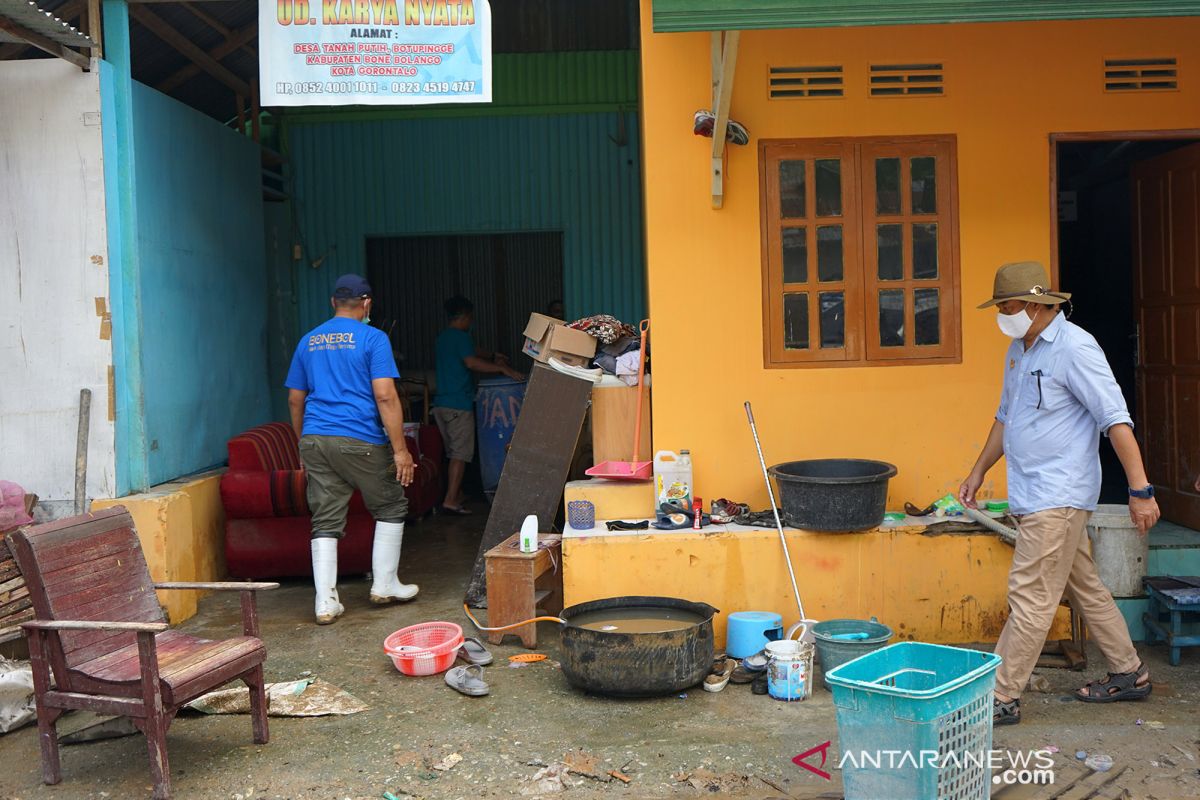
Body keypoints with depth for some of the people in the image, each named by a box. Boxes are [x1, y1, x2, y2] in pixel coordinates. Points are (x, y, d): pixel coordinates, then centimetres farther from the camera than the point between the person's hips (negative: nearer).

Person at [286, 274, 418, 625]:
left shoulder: (308, 341, 14)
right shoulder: (372, 338, -4)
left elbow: (295, 400, 17)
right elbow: (386, 397, -12)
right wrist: (400, 450, -10)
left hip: (314, 440, 5)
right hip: (360, 441, -5)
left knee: (325, 522, 7)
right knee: (391, 507, 14)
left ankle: (326, 602, 4)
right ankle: (384, 584, 17)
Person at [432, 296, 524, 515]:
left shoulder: (442, 337, 18)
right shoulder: (461, 336, -11)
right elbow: (471, 362, -25)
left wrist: (492, 356, 34)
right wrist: (503, 368, -21)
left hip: (441, 403, 9)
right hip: (458, 404, -9)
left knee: (453, 452, 18)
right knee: (461, 453, -6)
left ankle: (456, 495, 27)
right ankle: (450, 501, -11)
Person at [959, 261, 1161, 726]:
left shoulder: (1074, 348, -15)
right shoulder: (1019, 349, 13)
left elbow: (1116, 420, -19)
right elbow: (1006, 417, 24)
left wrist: (1140, 491, -21)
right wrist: (979, 472, 25)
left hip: (1058, 497, -9)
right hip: (1033, 495, 9)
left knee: (1030, 597, -7)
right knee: (1085, 588, 18)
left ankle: (1002, 697, -1)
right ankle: (1129, 674, 32)